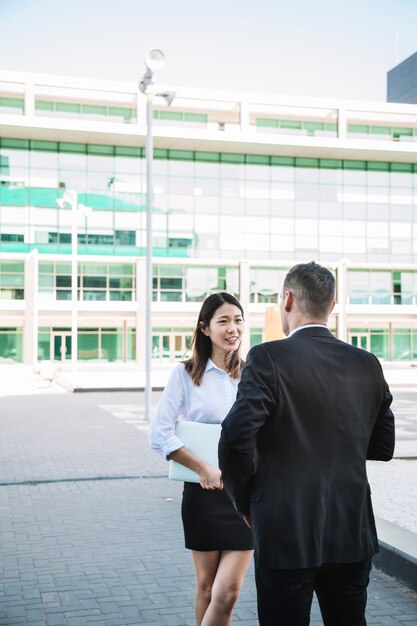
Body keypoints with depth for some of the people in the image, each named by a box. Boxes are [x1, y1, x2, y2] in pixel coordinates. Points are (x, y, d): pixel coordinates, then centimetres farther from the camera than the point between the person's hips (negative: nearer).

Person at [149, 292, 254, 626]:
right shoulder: (186, 374, -3)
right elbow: (160, 434, -8)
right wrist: (203, 468, -15)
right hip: (204, 492, -1)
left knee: (228, 591, -4)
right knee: (206, 586, 12)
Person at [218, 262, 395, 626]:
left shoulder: (268, 358, -13)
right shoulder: (368, 366, 2)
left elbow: (236, 438, -20)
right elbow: (383, 446, 9)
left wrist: (245, 501, -5)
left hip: (287, 534, -4)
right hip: (353, 534, 5)